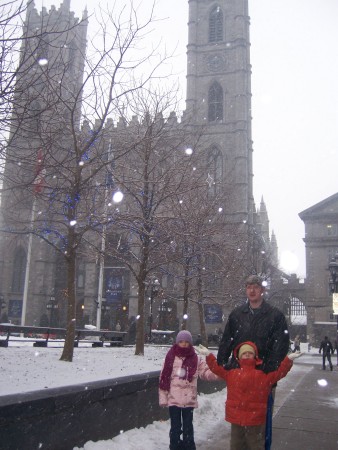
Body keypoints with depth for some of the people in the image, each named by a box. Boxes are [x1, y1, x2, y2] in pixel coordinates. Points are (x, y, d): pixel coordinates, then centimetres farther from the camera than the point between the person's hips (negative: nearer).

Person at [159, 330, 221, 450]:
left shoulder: (196, 359, -2)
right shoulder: (170, 358, -4)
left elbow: (206, 372, -6)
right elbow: (163, 379, -2)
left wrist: (217, 373, -27)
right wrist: (163, 398, -3)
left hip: (189, 400, 1)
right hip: (173, 399, 0)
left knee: (188, 426, 14)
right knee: (175, 427, 11)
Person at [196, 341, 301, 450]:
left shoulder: (264, 373, -2)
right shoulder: (231, 372, 4)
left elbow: (279, 372, -6)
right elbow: (217, 367, 7)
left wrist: (288, 359, -17)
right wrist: (208, 355, -1)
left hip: (255, 420, -2)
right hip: (236, 418, 2)